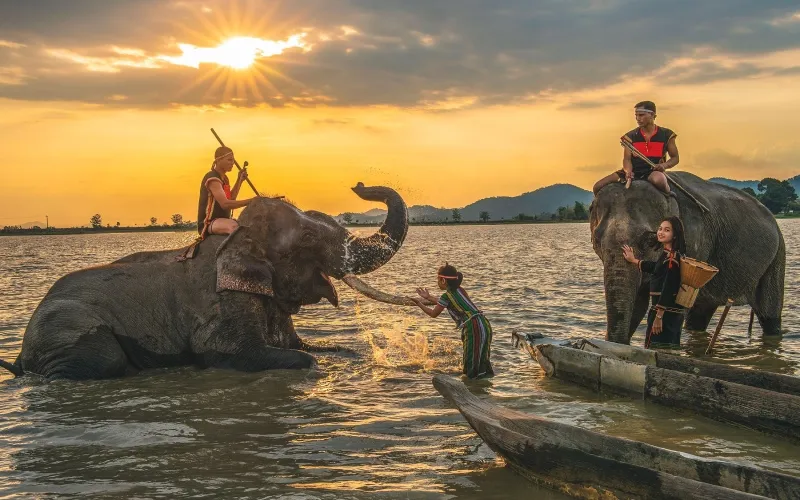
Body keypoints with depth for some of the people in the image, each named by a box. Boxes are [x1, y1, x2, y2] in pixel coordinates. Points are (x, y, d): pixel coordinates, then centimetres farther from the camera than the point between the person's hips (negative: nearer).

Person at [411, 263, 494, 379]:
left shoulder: (447, 296, -5)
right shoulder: (460, 290, 18)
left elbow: (433, 314, 9)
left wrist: (419, 303, 21)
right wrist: (428, 297, 44)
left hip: (473, 327, -8)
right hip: (485, 325, 8)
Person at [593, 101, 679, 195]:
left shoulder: (666, 135, 3)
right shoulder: (631, 136, 7)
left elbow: (675, 158, 10)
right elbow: (627, 159, 4)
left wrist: (664, 165, -12)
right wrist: (628, 171, -19)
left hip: (653, 171, -3)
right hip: (633, 172, 3)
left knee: (658, 179, -42)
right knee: (598, 187, -13)